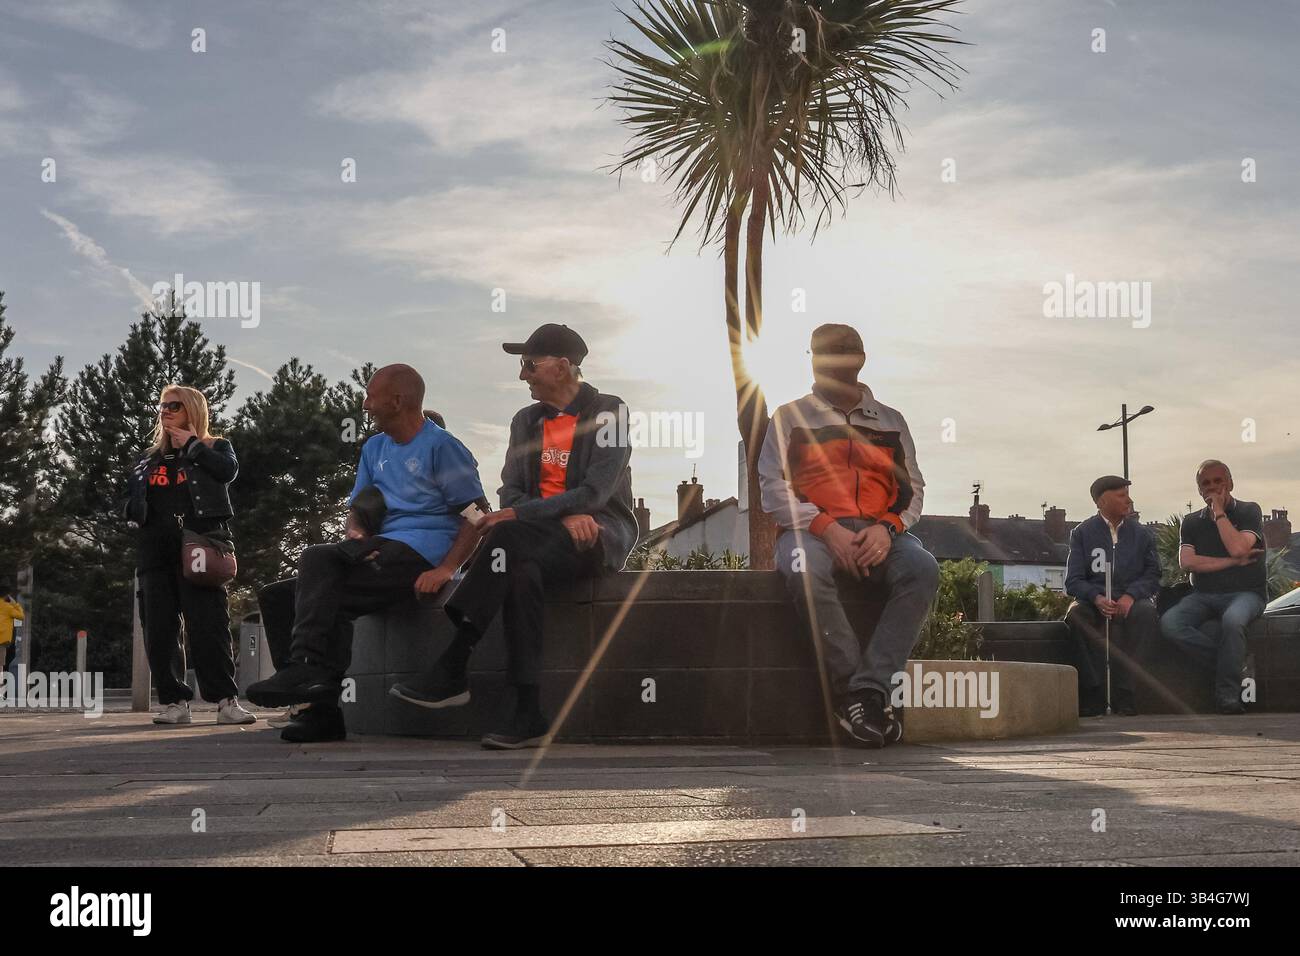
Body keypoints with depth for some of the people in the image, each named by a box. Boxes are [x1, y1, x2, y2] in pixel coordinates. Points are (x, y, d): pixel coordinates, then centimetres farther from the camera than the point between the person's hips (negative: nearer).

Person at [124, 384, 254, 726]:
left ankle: (226, 700, -14)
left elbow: (228, 470, -9)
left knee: (208, 621, -13)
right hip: (155, 548, 5)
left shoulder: (214, 447, 14)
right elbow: (131, 498, 26)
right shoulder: (150, 457, 26)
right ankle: (175, 702, 3)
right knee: (159, 627, -1)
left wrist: (191, 444, -2)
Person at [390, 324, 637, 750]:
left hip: (603, 534, -5)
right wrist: (564, 516, -12)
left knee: (508, 537, -33)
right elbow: (511, 492, 8)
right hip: (546, 538, 5)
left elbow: (594, 493, -13)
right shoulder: (526, 421, 19)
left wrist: (520, 515, -19)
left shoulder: (608, 412, 0)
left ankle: (451, 670, -35)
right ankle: (528, 714, -37)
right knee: (521, 574, -34)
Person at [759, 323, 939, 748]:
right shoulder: (790, 418, 16)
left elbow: (913, 489, 16)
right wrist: (827, 529, -12)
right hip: (812, 530, -2)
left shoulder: (890, 421, 22)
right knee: (805, 573, -39)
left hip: (880, 534, 2)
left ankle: (869, 689, -36)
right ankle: (852, 688, -31)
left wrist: (887, 529, -7)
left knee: (922, 568, -33)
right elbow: (773, 488, 4)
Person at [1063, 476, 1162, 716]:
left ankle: (1124, 694, -31)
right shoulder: (1082, 533, 6)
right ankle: (1093, 694, -30)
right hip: (1093, 600, -1)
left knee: (1146, 613, -34)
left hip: (1131, 601, 1)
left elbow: (1152, 575, 5)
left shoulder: (1142, 534, 12)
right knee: (1075, 614, -34)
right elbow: (1073, 581, -1)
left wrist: (1131, 595, -17)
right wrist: (1096, 598, -23)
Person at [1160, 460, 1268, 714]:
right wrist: (1234, 562, -7)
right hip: (1203, 596, 4)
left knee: (1232, 619, -39)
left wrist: (1219, 512, -6)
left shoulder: (1249, 511, 3)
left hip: (1245, 593, -4)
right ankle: (1232, 660, -16)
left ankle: (1227, 693, -26)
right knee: (1169, 623, -26)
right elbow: (1186, 562, -3)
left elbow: (1237, 548, -16)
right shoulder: (1192, 522, 14)